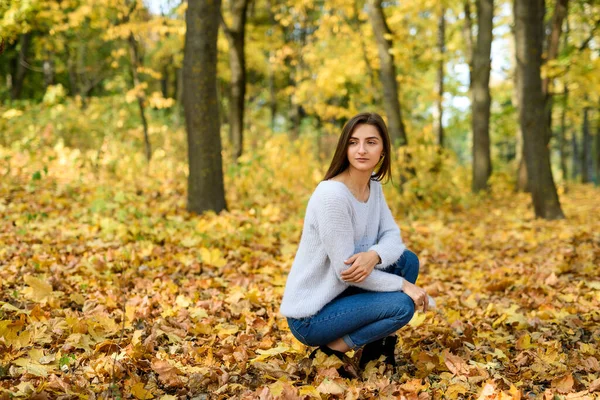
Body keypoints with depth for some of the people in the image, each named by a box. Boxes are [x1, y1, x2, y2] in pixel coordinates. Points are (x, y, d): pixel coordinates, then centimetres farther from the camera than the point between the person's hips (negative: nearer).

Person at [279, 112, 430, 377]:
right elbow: (346, 271, -23)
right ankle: (332, 351, -3)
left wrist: (373, 255, -26)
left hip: (340, 293, 8)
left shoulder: (374, 185, 2)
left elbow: (392, 235, -3)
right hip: (310, 317, -8)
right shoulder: (332, 195, -25)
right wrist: (404, 285, -16)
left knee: (407, 260, 1)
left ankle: (378, 343, 9)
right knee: (402, 305, -18)